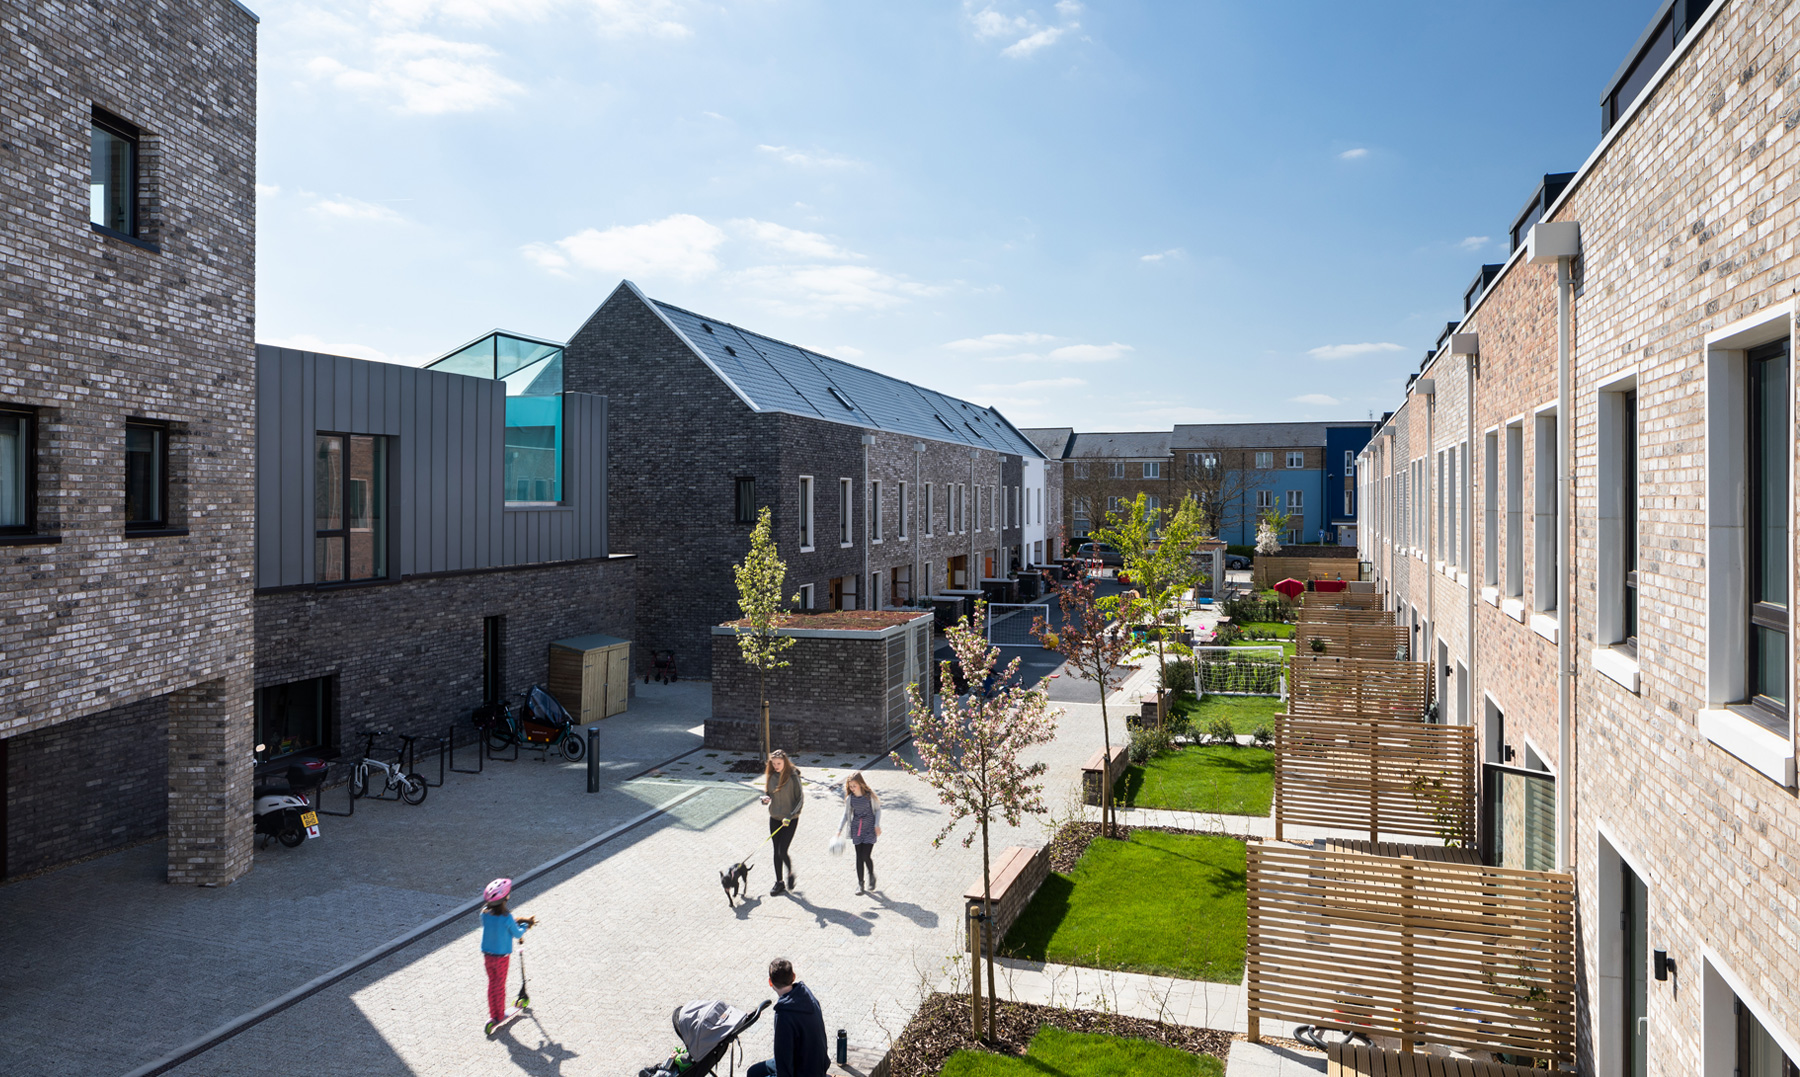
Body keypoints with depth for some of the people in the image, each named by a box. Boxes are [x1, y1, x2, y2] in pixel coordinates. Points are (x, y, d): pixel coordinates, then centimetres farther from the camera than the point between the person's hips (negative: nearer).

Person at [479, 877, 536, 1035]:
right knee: (500, 986, 14)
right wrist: (524, 925, 7)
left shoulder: (484, 913, -10)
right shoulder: (506, 918, -26)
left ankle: (492, 1016, 28)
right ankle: (499, 1015, 28)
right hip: (502, 957, -4)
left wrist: (520, 921, 6)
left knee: (492, 984, 19)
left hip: (487, 955, 4)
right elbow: (517, 934, -12)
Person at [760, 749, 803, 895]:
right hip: (774, 818, 5)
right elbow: (766, 793, 11)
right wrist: (765, 798, -13)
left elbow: (800, 799, -12)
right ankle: (779, 883, 23)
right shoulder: (770, 775, 0)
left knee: (782, 852, -9)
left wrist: (790, 816, -19)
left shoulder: (793, 777, -15)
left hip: (790, 820, -5)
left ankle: (790, 873, 21)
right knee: (776, 852, 11)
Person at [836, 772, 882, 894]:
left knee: (866, 856, -9)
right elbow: (846, 814, 7)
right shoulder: (850, 798, -1)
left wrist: (877, 825, -7)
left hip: (870, 829, -3)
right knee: (859, 857, 3)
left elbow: (878, 809, 2)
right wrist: (840, 830, 0)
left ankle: (871, 877, 19)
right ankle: (860, 883, 15)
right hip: (856, 829, 3)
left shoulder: (870, 796, -9)